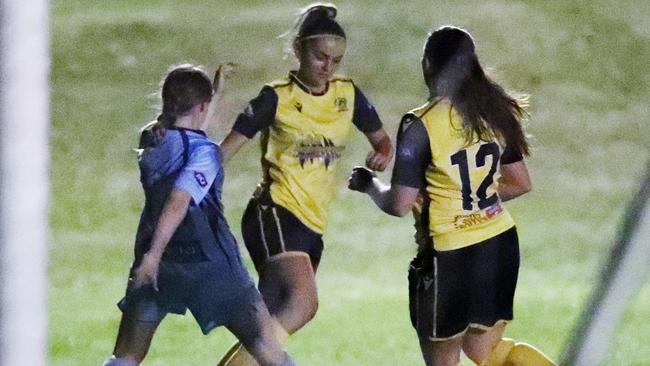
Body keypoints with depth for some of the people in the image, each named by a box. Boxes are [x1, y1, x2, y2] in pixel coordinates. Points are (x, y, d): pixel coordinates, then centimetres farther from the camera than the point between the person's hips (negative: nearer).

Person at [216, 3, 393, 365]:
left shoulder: (348, 95, 10)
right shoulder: (277, 98, -5)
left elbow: (383, 141, 20)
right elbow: (225, 151, -4)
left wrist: (382, 155, -4)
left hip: (313, 226, 6)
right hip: (275, 213, -6)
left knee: (270, 328, 4)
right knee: (303, 303, -29)